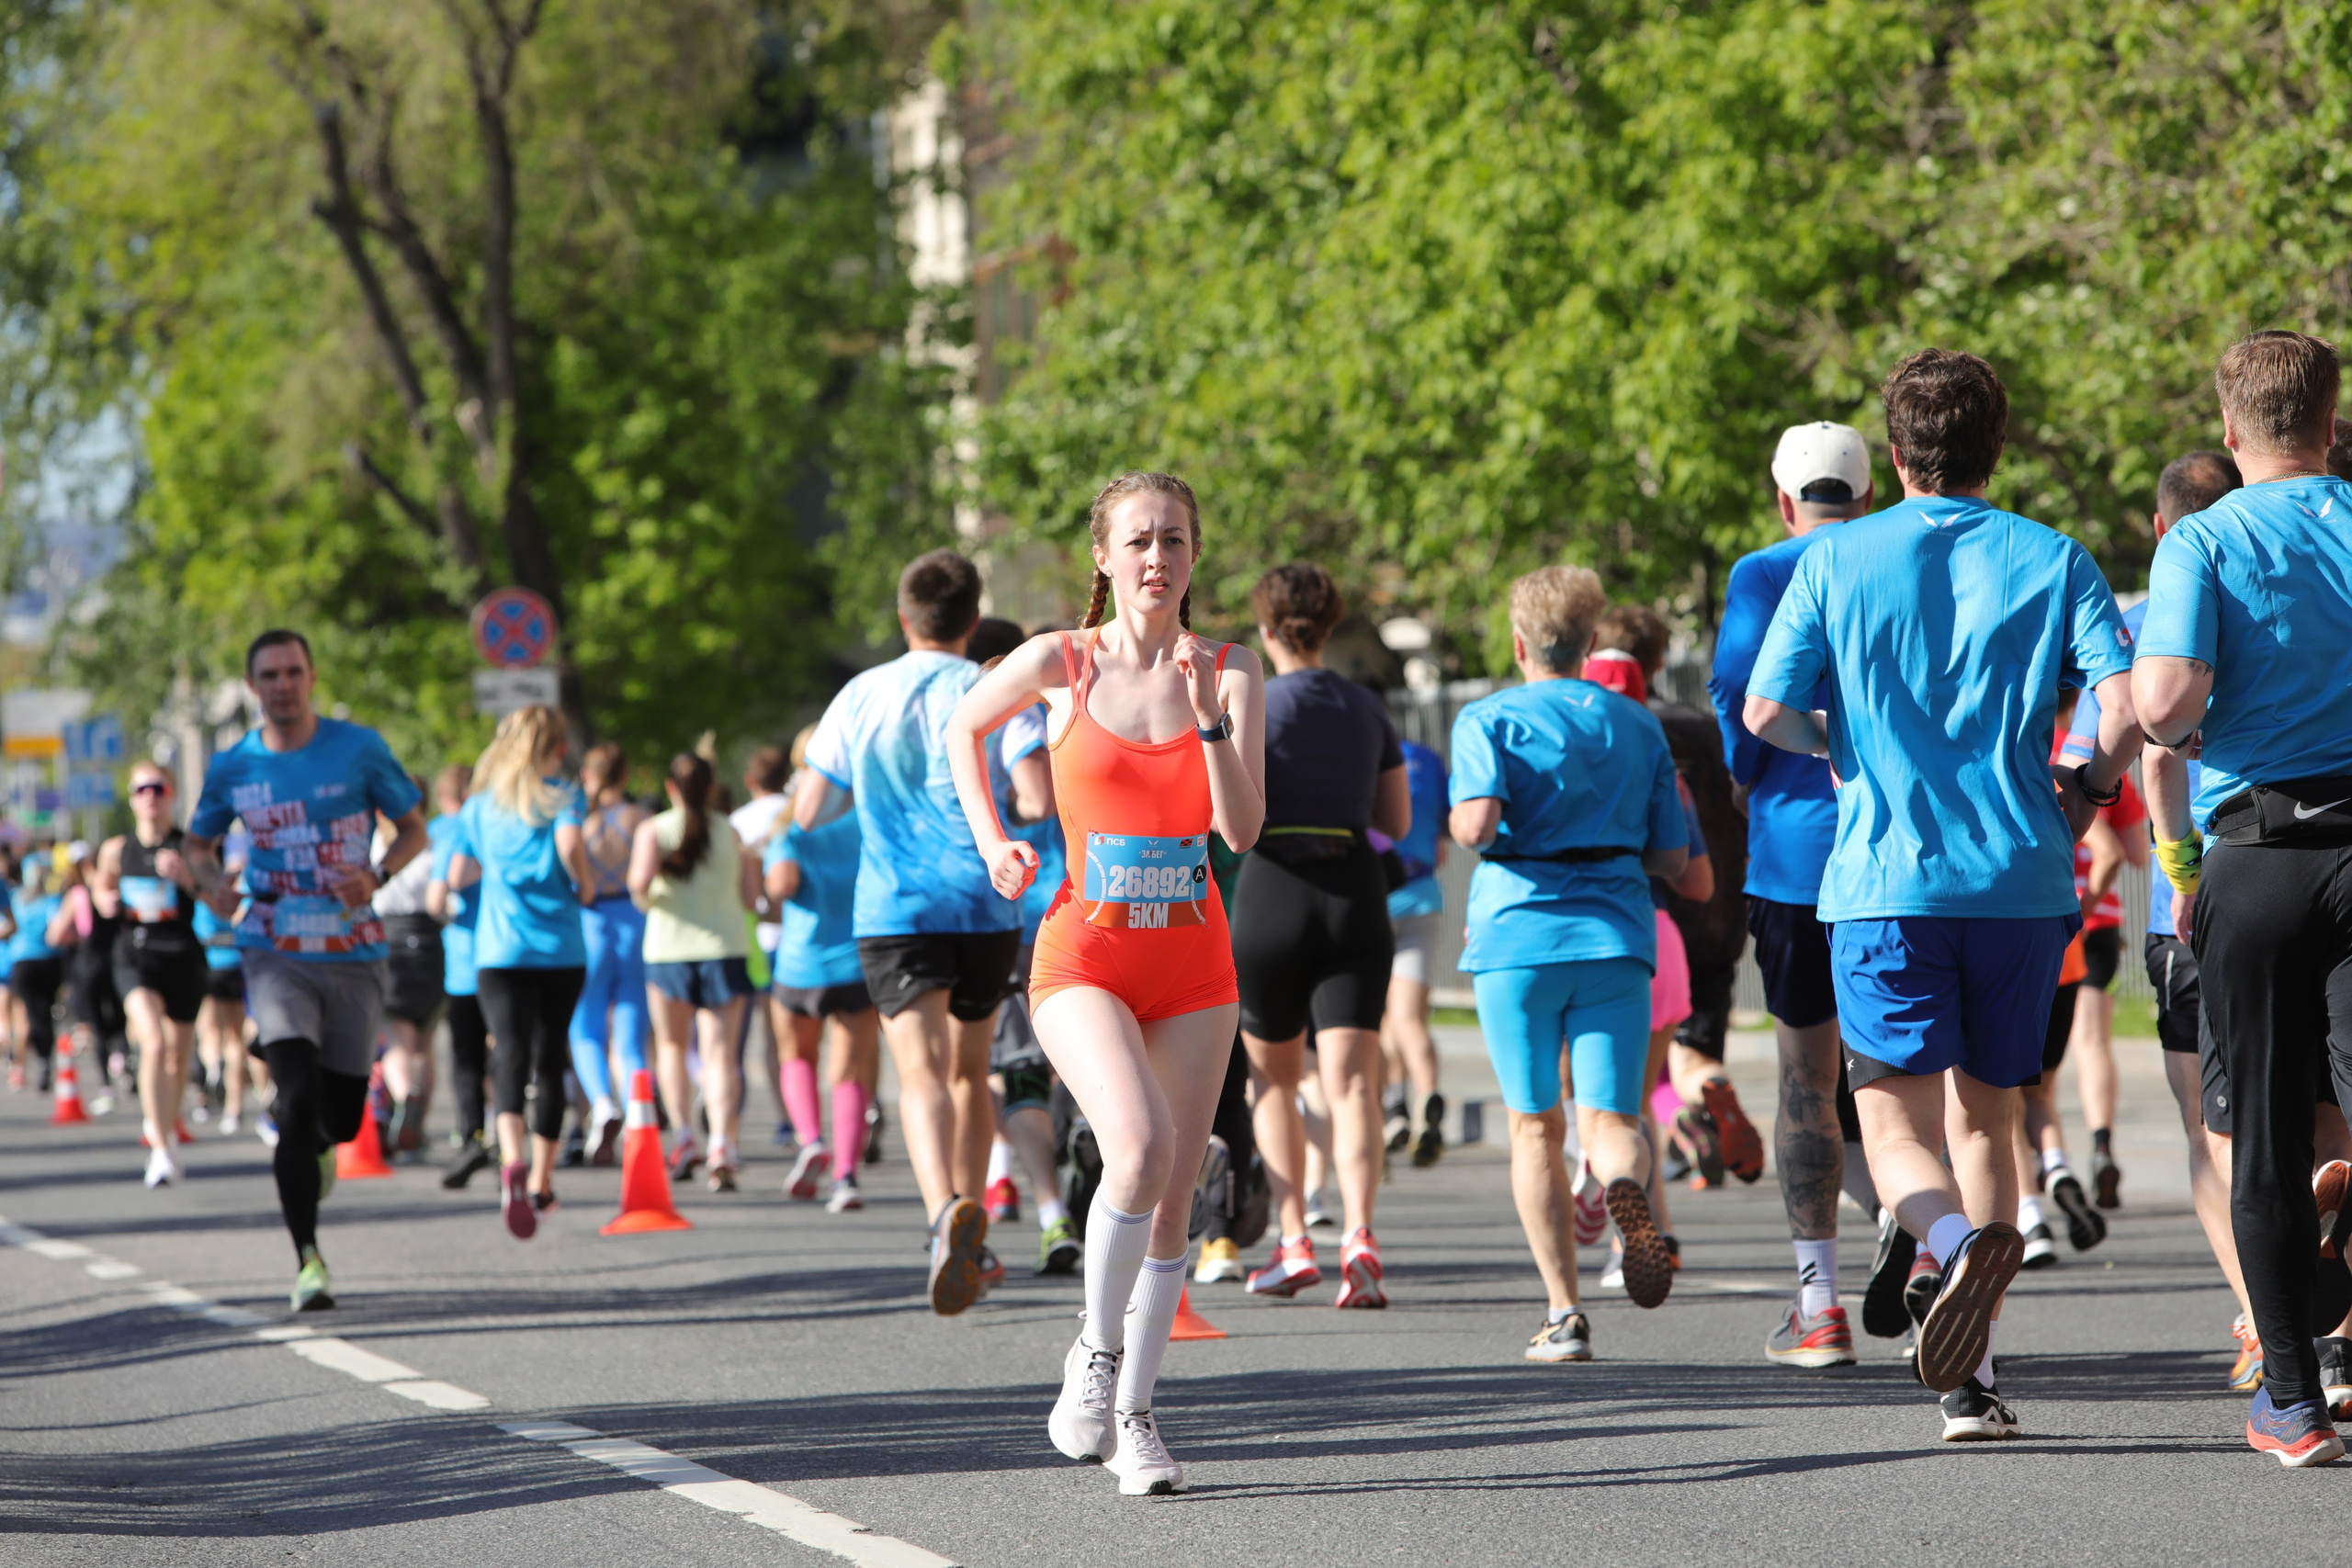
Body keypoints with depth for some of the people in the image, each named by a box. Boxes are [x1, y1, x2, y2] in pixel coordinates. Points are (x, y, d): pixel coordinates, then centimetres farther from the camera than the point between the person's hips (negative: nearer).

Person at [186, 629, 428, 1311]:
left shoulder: (359, 749, -2)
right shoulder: (233, 767, 2)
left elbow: (413, 828, 6)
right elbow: (197, 841, 18)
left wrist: (377, 876, -14)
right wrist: (209, 880, -6)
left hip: (354, 954, 1)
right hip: (277, 955, -1)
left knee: (340, 1119, 7)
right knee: (299, 1095, -19)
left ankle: (305, 1138, 46)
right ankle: (308, 1260, -13)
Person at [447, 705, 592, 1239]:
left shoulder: (480, 804, 11)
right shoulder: (562, 796, 1)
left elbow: (457, 875, 11)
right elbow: (570, 843, -19)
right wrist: (584, 886, -1)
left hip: (498, 950, 1)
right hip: (560, 949, -1)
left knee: (510, 1054, -13)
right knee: (549, 1062, 12)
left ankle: (513, 1161, -39)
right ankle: (541, 1183, 18)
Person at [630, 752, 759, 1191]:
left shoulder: (654, 829, -2)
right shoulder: (731, 833, 6)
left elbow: (641, 881, -18)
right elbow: (752, 898, 7)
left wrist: (642, 894, 4)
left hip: (668, 949, -1)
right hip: (726, 948, 1)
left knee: (671, 1044, 20)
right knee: (720, 1052, -5)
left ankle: (683, 1134, 9)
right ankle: (721, 1142, -23)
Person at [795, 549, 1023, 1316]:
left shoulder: (860, 698, 4)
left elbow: (808, 812, 7)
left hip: (892, 913, -1)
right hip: (985, 909, 1)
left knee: (923, 1073, -13)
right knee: (969, 1071, 19)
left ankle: (947, 1213, -39)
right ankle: (971, 1247, 22)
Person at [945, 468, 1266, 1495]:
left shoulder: (1229, 673, 1)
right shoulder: (1058, 663, -3)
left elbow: (1241, 831, -9)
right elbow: (964, 726, 17)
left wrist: (1209, 716, -20)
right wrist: (992, 841, 8)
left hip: (1193, 960, 3)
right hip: (1084, 956, -3)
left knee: (1172, 1199, 2)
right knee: (1141, 1144, -26)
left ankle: (1132, 1414, 16)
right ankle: (1095, 1350, -6)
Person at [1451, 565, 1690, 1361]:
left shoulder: (1488, 720, 2)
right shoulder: (1639, 727, 13)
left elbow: (1477, 822, -16)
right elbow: (1673, 860, 12)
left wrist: (1461, 826, 7)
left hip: (1518, 936, -2)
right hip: (1615, 934, 2)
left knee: (1536, 1127, 9)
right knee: (1609, 1116, -3)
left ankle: (1563, 1312, 5)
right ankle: (1626, 1183, -40)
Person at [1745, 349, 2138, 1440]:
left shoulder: (1837, 560, 3)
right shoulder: (2052, 561, 4)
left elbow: (1764, 711, -2)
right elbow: (2126, 703, -8)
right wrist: (2088, 790, 10)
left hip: (1885, 881, -2)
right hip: (2022, 880, 2)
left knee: (1897, 1128, -2)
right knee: (1988, 1114, 15)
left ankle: (1963, 1240, -36)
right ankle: (1970, 1379, 11)